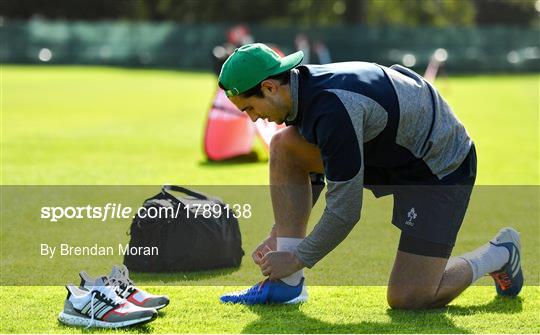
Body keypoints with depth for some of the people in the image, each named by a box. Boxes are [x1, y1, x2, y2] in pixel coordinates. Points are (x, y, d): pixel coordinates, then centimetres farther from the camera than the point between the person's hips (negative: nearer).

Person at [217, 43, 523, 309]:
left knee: (407, 299, -12)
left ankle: (500, 254, 14)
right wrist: (280, 235, 10)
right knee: (284, 145, -8)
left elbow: (346, 209, -28)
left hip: (441, 170, -9)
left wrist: (298, 258, -16)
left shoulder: (333, 109, -34)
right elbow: (311, 175, 15)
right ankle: (287, 283, -6)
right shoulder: (305, 88, -4)